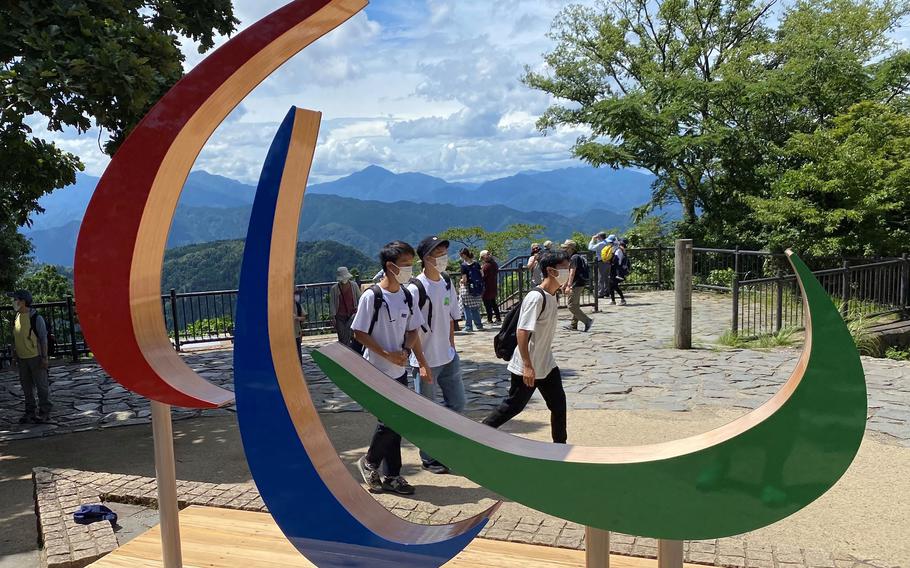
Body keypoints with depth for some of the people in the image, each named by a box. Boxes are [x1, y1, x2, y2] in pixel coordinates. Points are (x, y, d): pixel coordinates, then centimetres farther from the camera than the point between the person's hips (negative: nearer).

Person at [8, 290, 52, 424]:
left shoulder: (36, 318, -13)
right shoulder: (16, 318, 7)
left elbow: (43, 339, -11)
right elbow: (15, 339, 15)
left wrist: (44, 357, -13)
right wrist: (16, 356, 15)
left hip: (35, 358, -7)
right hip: (22, 358, 7)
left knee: (42, 386, 1)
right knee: (26, 387, 12)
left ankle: (44, 413, 10)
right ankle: (30, 412, 22)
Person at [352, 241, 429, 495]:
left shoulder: (406, 296, 4)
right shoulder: (372, 296, -15)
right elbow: (359, 334, -13)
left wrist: (422, 363, 3)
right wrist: (387, 355, -18)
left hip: (399, 370, 6)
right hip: (377, 372, -6)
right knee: (389, 422, -6)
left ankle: (391, 476, 22)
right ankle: (369, 463, 20)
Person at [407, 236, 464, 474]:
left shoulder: (447, 282, 5)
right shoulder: (416, 288, -17)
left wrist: (452, 347, 12)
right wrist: (420, 361, -17)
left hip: (448, 358, 7)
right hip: (426, 361, -7)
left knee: (457, 403, 15)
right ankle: (428, 458, 24)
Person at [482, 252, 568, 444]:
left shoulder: (551, 297, 6)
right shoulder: (535, 298, -23)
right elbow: (522, 332, -25)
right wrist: (527, 366, -26)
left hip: (546, 365, 9)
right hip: (526, 368, -9)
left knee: (558, 404, 11)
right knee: (513, 406, 4)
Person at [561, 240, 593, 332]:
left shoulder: (574, 257, -15)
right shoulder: (576, 257, 18)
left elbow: (572, 273, -22)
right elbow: (571, 274, 25)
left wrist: (568, 286, -26)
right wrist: (565, 285, 29)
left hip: (577, 285, -11)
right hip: (580, 284, 11)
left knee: (572, 306, -9)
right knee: (575, 305, 15)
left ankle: (587, 321, -10)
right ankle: (573, 325, 22)